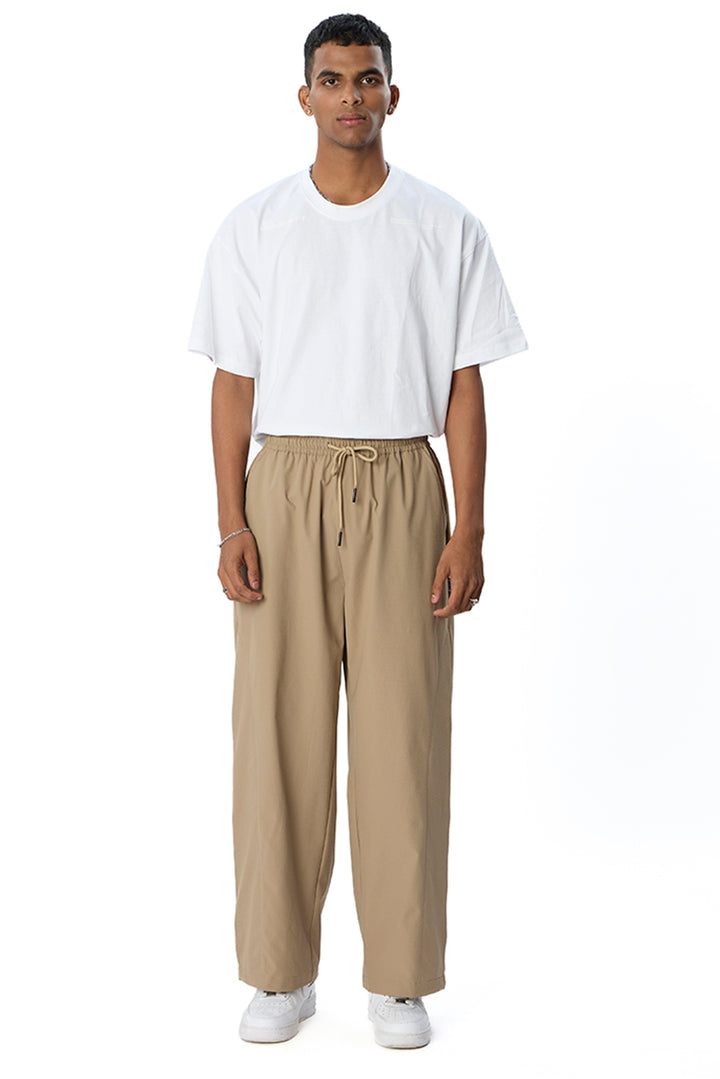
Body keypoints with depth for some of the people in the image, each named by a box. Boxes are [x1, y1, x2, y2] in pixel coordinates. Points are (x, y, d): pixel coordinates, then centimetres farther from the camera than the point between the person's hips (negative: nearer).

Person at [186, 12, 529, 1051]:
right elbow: (234, 382, 5)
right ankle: (281, 973, 17)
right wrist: (230, 524, -4)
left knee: (403, 737, 1)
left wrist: (469, 530, -4)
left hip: (401, 489, 0)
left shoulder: (446, 227, 4)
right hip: (286, 490, 1)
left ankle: (400, 977, 16)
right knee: (278, 730, 3)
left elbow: (464, 386, 3)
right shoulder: (253, 227, 6)